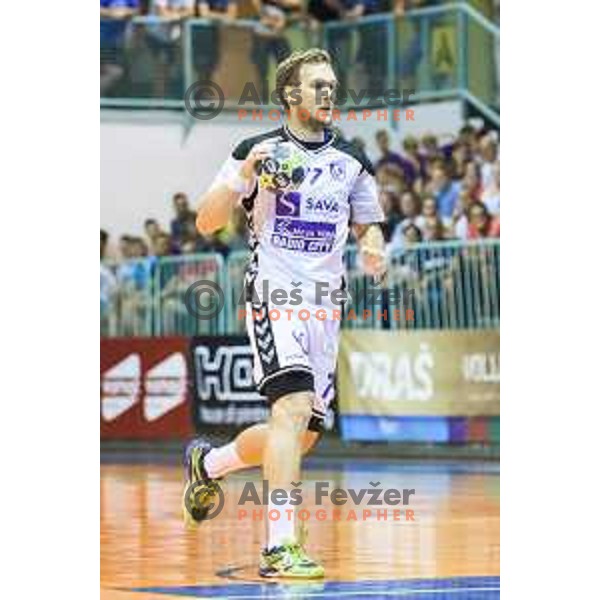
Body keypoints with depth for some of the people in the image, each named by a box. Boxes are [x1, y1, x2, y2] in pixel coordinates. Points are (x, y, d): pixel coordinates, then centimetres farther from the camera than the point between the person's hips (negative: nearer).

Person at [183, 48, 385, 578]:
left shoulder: (352, 162, 12)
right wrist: (243, 175, -18)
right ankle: (280, 547, -26)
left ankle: (208, 462, 37)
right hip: (274, 295, -6)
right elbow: (206, 223, -2)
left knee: (302, 436, 8)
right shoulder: (258, 151, 0)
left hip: (324, 304, 6)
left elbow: (367, 225, 23)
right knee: (294, 406, -24)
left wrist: (373, 250, -1)